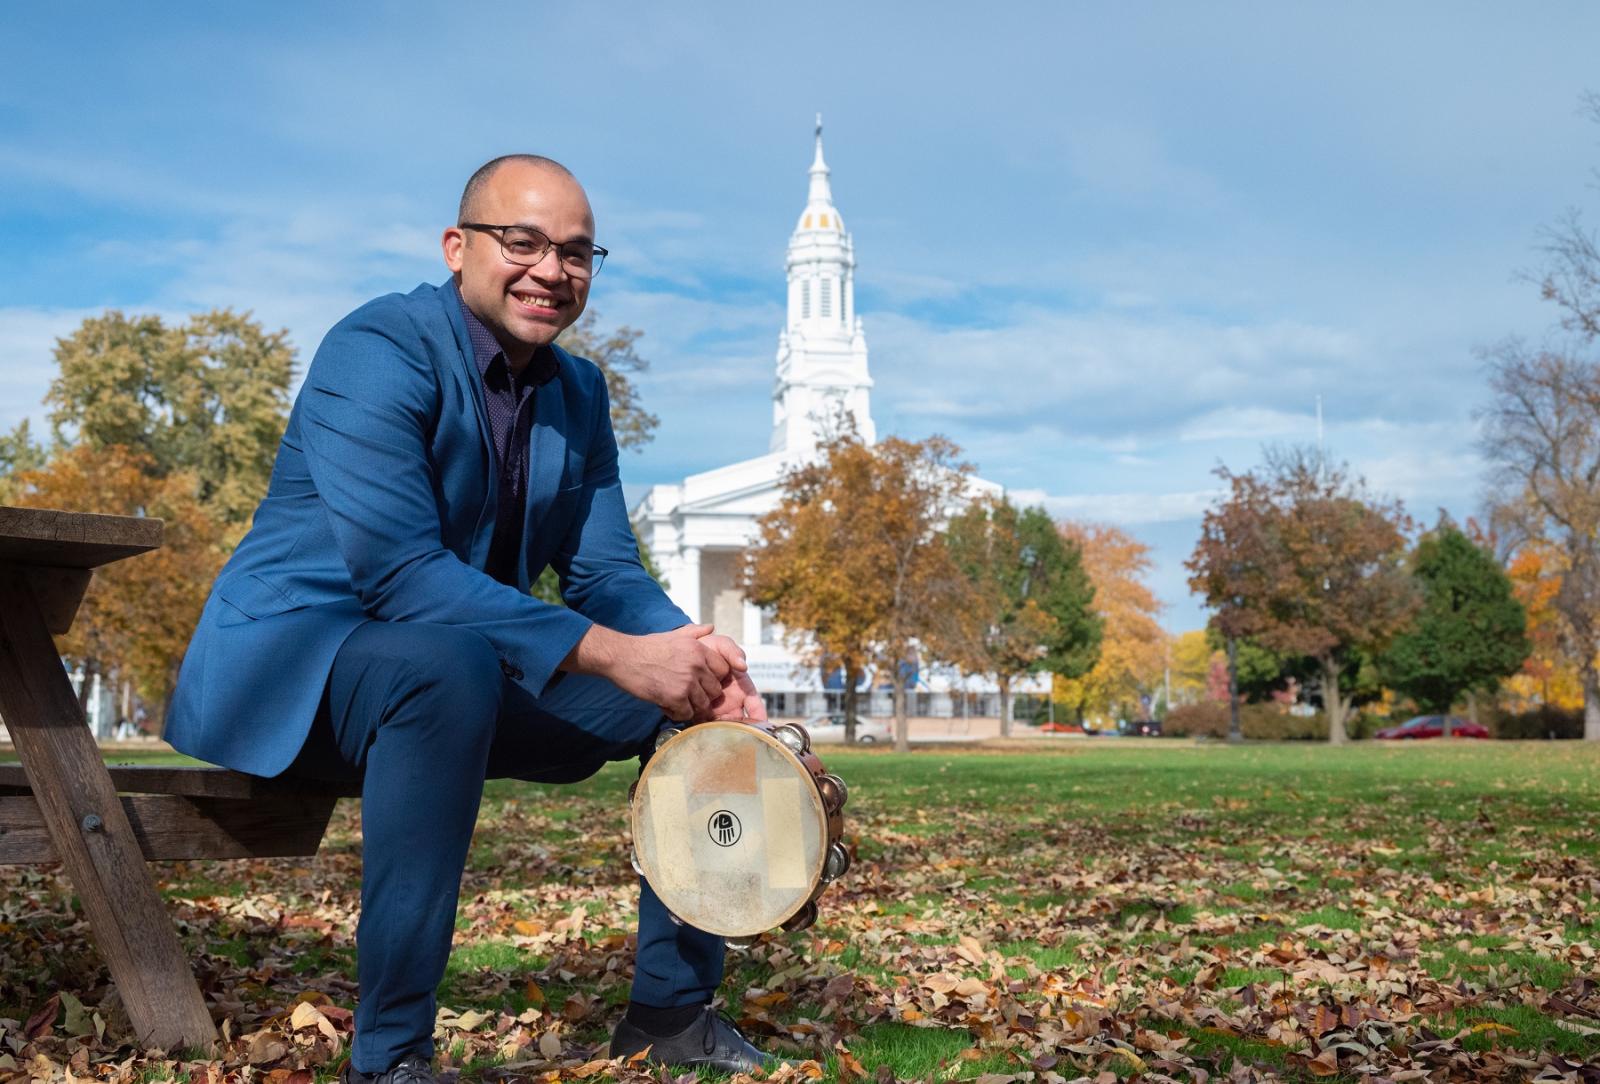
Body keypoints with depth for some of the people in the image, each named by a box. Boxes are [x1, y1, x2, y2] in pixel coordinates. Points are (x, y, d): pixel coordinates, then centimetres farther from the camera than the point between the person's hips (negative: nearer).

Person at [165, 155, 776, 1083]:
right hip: (290, 658, -7)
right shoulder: (378, 351, -19)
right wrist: (611, 653, -33)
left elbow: (607, 571, 4)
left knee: (706, 695, -3)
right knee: (450, 669, -40)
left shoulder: (579, 393, 6)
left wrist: (696, 654, -18)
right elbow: (399, 570, -29)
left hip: (463, 672, 8)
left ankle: (673, 1007, 7)